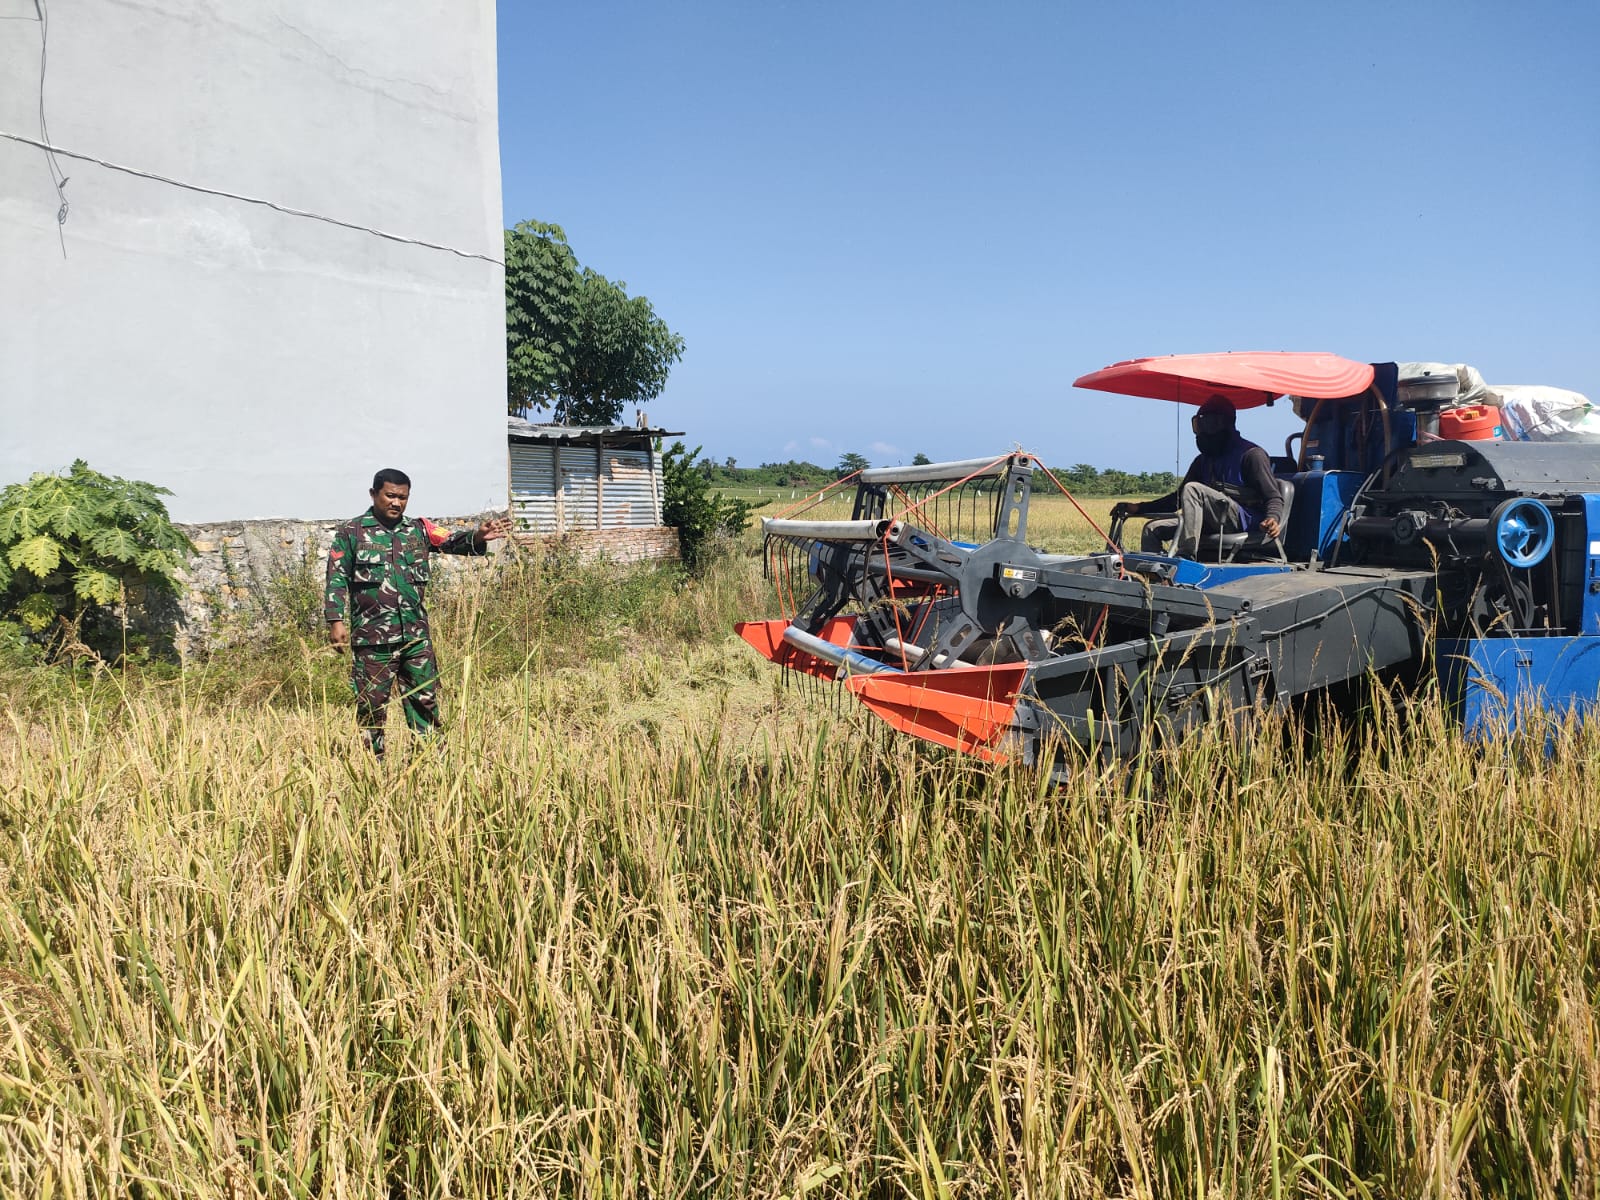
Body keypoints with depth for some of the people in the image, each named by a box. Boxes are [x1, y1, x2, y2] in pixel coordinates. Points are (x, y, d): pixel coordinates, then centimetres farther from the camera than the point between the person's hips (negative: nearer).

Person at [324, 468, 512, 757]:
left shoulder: (418, 530, 10)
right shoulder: (352, 532, 1)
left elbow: (451, 541, -4)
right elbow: (337, 578, 0)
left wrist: (478, 537, -25)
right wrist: (336, 621, -8)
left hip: (416, 636, 3)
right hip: (372, 638, -3)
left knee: (425, 700, 6)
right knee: (371, 706, 5)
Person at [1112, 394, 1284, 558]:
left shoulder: (1251, 455, -2)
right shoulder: (1204, 460, 20)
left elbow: (1275, 498, -8)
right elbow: (1178, 498, 24)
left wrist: (1273, 519, -32)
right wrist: (1138, 508, 12)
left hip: (1244, 522, -8)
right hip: (1214, 525, 8)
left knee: (1193, 489, -27)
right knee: (1153, 528, -2)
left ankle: (1184, 556, -36)